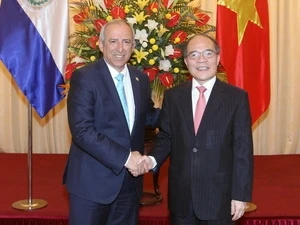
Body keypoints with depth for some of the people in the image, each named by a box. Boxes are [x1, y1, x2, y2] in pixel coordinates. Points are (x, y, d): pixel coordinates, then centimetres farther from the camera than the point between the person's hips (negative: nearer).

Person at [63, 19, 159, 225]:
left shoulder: (141, 79, 7)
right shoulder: (84, 77, -12)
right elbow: (82, 131, -20)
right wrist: (125, 157, -23)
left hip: (129, 180, 6)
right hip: (92, 180, -5)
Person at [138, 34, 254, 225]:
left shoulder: (236, 97, -4)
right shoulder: (172, 96, 4)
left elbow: (243, 149, -5)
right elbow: (166, 138, 9)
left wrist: (241, 195, -7)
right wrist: (153, 159, -11)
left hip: (218, 197, -2)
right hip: (181, 196, 2)